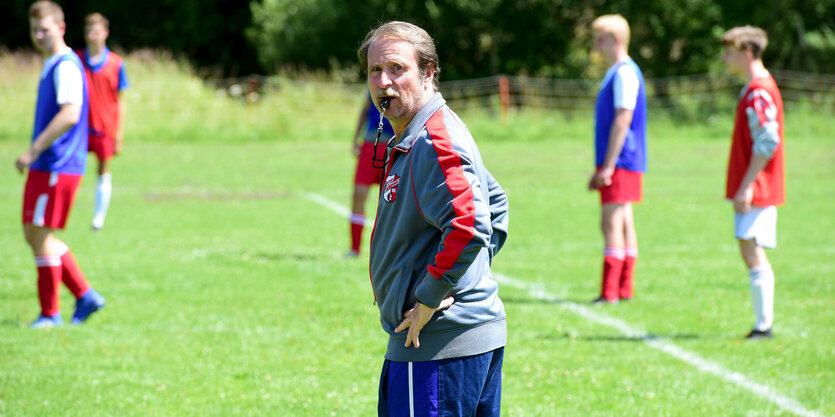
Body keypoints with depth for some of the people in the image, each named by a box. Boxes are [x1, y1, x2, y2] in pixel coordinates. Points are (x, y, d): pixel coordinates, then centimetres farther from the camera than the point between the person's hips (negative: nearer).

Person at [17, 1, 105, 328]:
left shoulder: (66, 66, -15)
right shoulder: (50, 65, 17)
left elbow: (70, 115, -26)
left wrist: (33, 151, -25)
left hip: (57, 167, -10)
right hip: (44, 166, 10)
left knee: (41, 235, -5)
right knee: (34, 235, 12)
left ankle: (50, 314, 5)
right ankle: (85, 295, 15)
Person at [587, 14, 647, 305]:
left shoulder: (625, 73, -13)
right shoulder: (616, 73, 18)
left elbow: (622, 121, -19)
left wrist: (608, 166, -21)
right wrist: (600, 168, 23)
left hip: (621, 162, -10)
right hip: (615, 163, 10)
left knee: (612, 223, -11)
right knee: (624, 223, 10)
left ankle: (609, 293, -12)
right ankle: (625, 289, 13)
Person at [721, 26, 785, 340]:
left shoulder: (759, 91, -15)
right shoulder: (755, 88, 17)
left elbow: (767, 141, -22)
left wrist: (746, 185, -22)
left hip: (756, 188, -10)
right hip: (754, 190, 10)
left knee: (753, 254, -10)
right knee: (751, 255, 11)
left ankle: (763, 325, -9)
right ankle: (763, 323, 13)